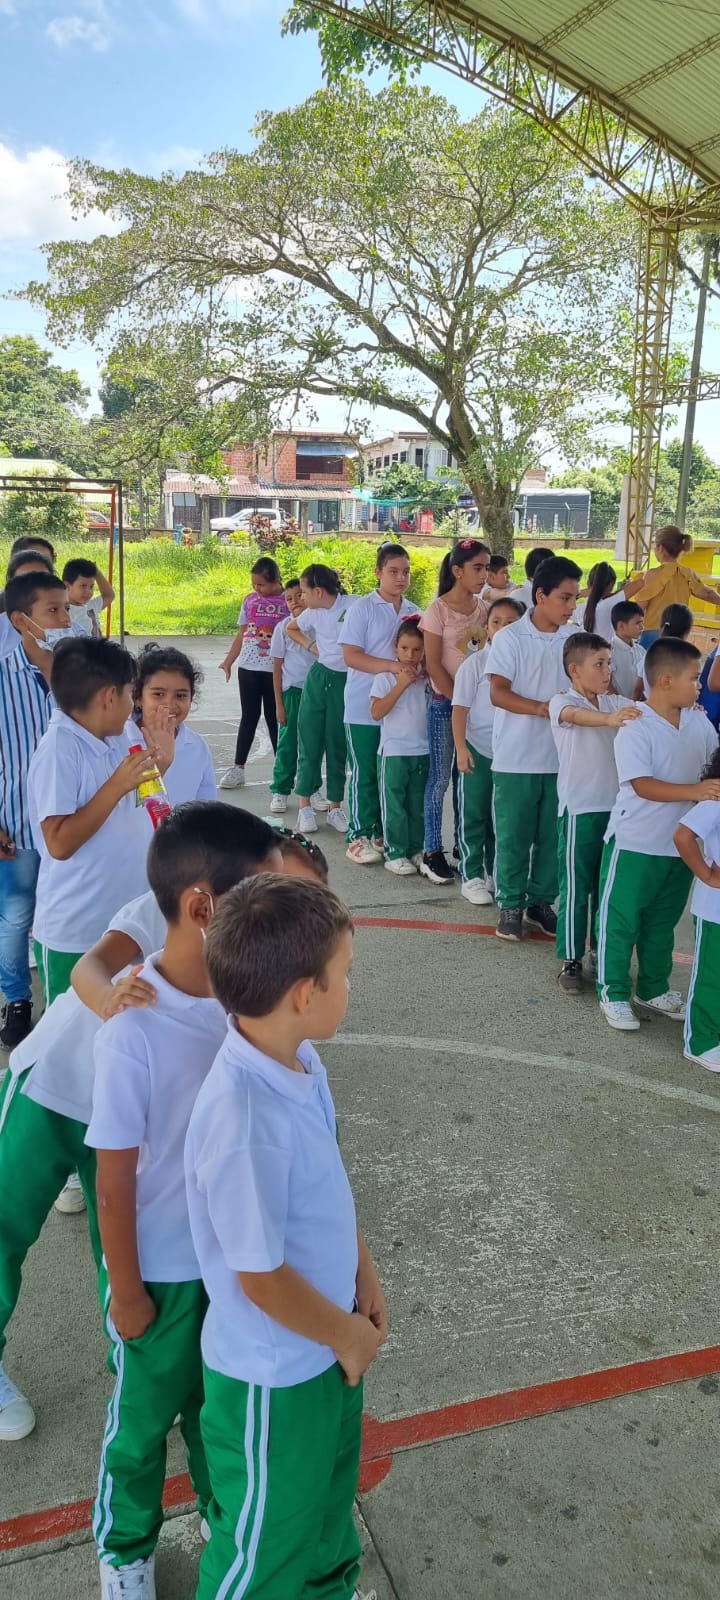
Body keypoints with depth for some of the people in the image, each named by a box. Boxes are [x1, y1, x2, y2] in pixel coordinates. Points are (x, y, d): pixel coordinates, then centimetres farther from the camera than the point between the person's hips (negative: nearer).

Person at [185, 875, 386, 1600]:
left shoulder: (302, 1062, -11)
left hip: (327, 1348, 8)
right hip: (273, 1374, -8)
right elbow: (262, 1279, -27)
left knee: (330, 1490, 33)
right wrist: (350, 1335, -12)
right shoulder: (244, 1122, -38)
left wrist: (364, 1275, 7)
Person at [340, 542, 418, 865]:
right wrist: (394, 666, -22)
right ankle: (358, 837, 11)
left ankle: (382, 833, 21)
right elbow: (351, 656, -12)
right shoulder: (362, 608, -6)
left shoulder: (414, 611, 9)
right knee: (365, 774, 2)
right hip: (364, 708, -4)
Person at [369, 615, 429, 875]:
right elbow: (376, 712, -13)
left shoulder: (427, 677, 6)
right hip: (393, 751, -4)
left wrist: (426, 677, -3)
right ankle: (394, 853, 9)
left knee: (418, 805, 12)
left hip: (422, 751, 4)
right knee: (394, 805, 1)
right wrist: (401, 685, -18)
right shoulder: (385, 676, -6)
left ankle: (415, 849, 23)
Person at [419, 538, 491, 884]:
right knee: (440, 778, -1)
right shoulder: (438, 610, -8)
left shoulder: (483, 609, 7)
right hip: (445, 703, -5)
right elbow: (434, 664, -10)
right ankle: (432, 852, 6)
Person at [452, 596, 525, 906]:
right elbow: (460, 708, -6)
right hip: (478, 749, -3)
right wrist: (461, 748, -12)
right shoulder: (475, 663, -6)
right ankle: (472, 876, 13)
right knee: (473, 815, 4)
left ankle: (495, 873, 25)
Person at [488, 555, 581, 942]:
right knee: (513, 835, 4)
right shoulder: (510, 638, -6)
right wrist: (542, 708, -27)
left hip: (562, 758, 4)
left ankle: (540, 901, 24)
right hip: (517, 758, -4)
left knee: (553, 835, 10)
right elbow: (498, 693, -13)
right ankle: (510, 904, 18)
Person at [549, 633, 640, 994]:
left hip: (614, 806, 6)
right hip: (579, 808, -6)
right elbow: (578, 715, -31)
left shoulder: (614, 702, 9)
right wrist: (611, 718, -52)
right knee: (576, 886, 0)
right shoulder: (562, 701, -10)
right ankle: (570, 960, 9)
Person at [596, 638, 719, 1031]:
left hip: (679, 844, 7)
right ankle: (613, 994, 20)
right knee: (620, 921, 6)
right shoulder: (635, 728, -20)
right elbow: (643, 785, -27)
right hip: (634, 844, -7)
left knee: (662, 923, 20)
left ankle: (653, 990, 35)